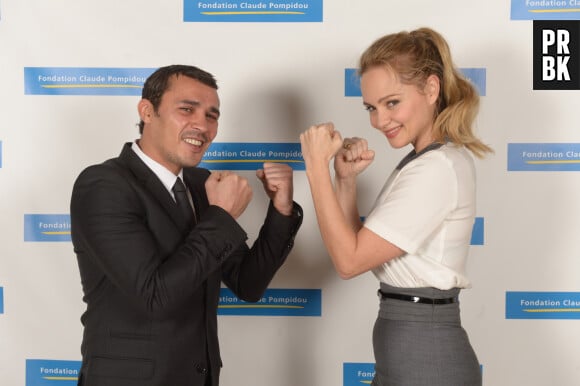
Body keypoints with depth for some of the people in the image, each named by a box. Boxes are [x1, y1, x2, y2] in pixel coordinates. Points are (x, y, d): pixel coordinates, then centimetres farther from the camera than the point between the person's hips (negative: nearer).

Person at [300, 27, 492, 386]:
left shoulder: (438, 167, -19)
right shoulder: (423, 161, 12)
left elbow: (349, 260, -20)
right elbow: (358, 247, 9)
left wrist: (317, 165, -18)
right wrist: (346, 179, -3)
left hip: (424, 357, -9)